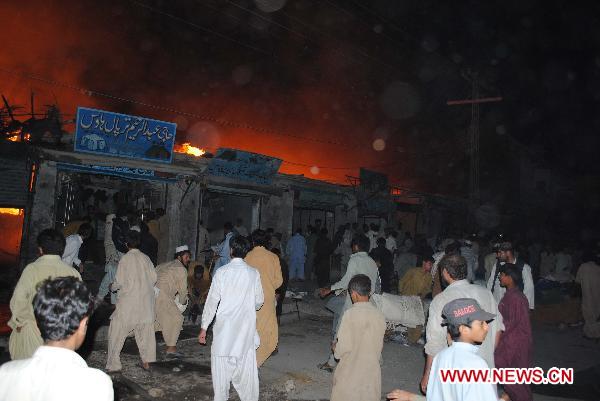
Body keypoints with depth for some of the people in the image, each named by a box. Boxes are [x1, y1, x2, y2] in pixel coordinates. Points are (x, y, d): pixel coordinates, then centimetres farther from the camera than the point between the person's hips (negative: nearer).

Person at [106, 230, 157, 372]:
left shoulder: (125, 259, -8)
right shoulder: (145, 258, 3)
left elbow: (119, 281, -8)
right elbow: (154, 278, 2)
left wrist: (113, 286, 14)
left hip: (128, 302, -4)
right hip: (146, 301, 4)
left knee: (117, 330, 8)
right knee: (145, 330, 13)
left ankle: (113, 364, 10)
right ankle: (146, 362, 18)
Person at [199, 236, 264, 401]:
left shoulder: (222, 272, -8)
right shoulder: (253, 273, -4)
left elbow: (212, 301, -6)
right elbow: (259, 301, 4)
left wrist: (203, 328, 2)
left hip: (224, 326, -1)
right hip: (246, 326, 1)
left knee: (221, 364, 12)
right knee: (246, 364, 11)